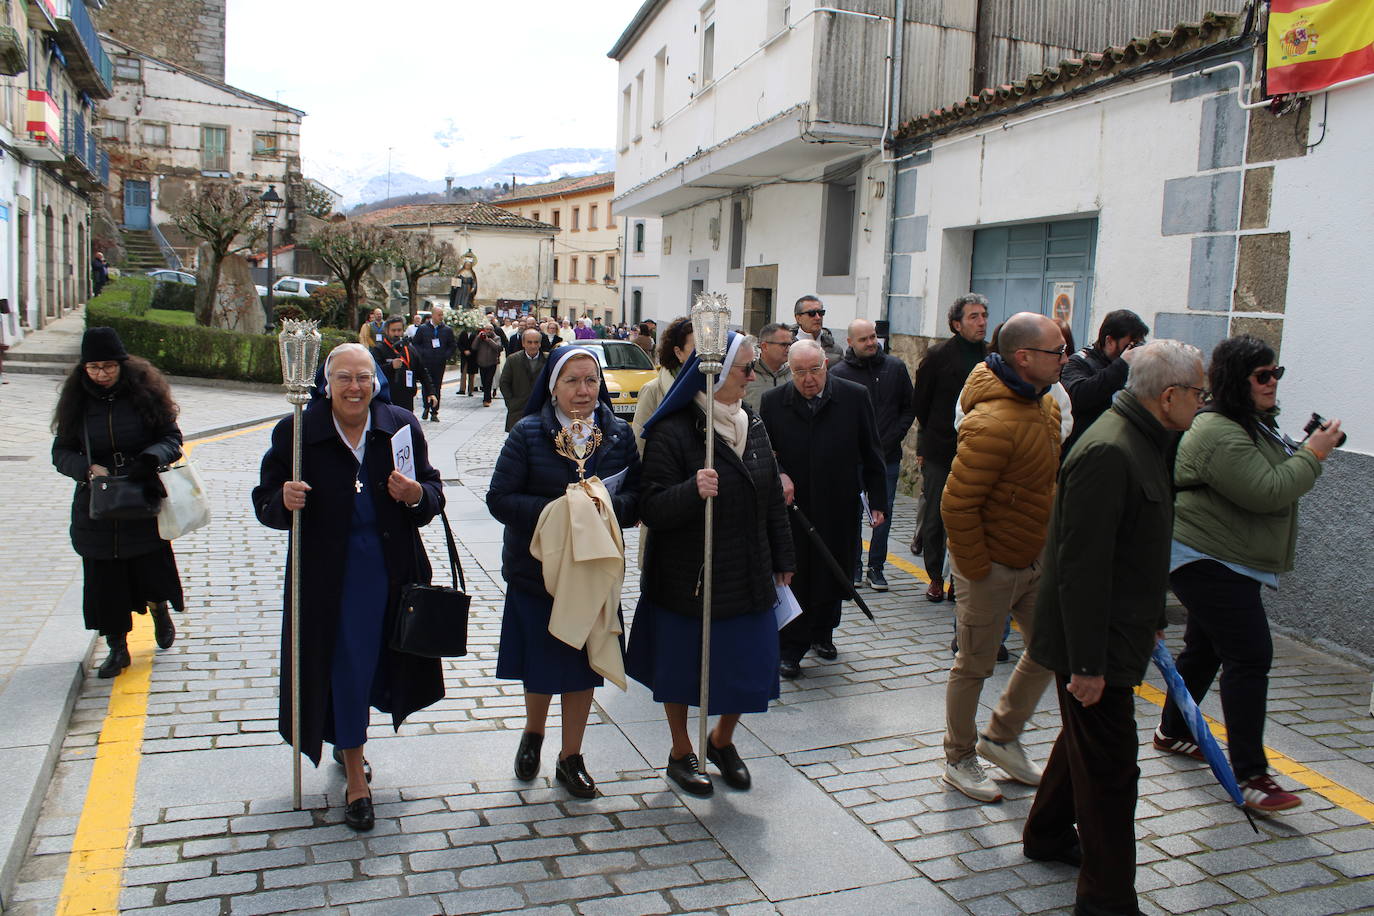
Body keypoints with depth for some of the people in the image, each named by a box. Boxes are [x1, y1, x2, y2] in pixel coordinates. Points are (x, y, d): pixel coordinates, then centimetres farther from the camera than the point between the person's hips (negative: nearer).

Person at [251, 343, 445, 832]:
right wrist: (284, 502, -24)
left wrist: (416, 496, -21)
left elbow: (434, 494, 1)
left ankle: (349, 740, 48)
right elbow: (265, 502, -2)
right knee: (344, 668, 4)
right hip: (328, 576, -2)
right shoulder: (296, 432, -7)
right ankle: (356, 779, 21)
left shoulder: (402, 426, -2)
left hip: (392, 569, 3)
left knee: (376, 661, 16)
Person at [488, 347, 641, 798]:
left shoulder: (619, 434, 1)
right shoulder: (528, 433, -7)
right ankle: (533, 734, 40)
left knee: (583, 665, 10)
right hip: (536, 569, -2)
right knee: (541, 664, 10)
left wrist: (607, 506, -21)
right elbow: (500, 498, -11)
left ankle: (571, 757, 28)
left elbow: (638, 497, 0)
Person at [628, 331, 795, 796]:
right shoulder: (673, 431, -15)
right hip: (687, 579, -5)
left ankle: (722, 740, 40)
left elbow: (773, 496, 12)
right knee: (682, 668, 11)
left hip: (748, 578, 6)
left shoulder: (752, 426, 6)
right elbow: (652, 509, -19)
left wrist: (782, 558, 14)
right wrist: (692, 491, -37)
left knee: (746, 665, 12)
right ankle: (681, 752, 35)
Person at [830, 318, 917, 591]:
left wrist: (891, 439, -3)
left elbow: (909, 408, 8)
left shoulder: (896, 368, 3)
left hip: (887, 457, 2)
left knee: (884, 512, 6)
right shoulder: (838, 373, -3)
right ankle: (853, 566, 19)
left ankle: (876, 568, 18)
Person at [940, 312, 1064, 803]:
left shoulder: (1047, 405, 3)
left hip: (1035, 559, 9)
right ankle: (959, 759, 27)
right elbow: (957, 504, -27)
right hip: (991, 565, -9)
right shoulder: (992, 424, -27)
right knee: (974, 666, 7)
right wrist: (976, 569, -20)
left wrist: (1050, 544, 15)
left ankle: (1002, 736, 36)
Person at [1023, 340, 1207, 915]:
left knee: (1085, 740, 24)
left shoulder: (1142, 443, 9)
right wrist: (1087, 662, -26)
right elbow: (1082, 565, -28)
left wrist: (1151, 620, 25)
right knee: (1110, 765, -1)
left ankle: (1048, 835, 43)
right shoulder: (1108, 452, -25)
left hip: (1117, 632, 11)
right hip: (1095, 643, -11)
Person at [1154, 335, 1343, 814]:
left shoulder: (1250, 425, 16)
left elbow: (1270, 478, 24)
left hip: (1222, 563, 11)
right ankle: (1250, 775, -12)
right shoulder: (1219, 435, -21)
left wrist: (1304, 450, 8)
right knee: (1250, 656, -14)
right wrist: (1311, 456, -16)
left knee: (1206, 647, 19)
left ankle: (1172, 731, 35)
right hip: (1209, 562, -11)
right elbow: (1267, 492, -26)